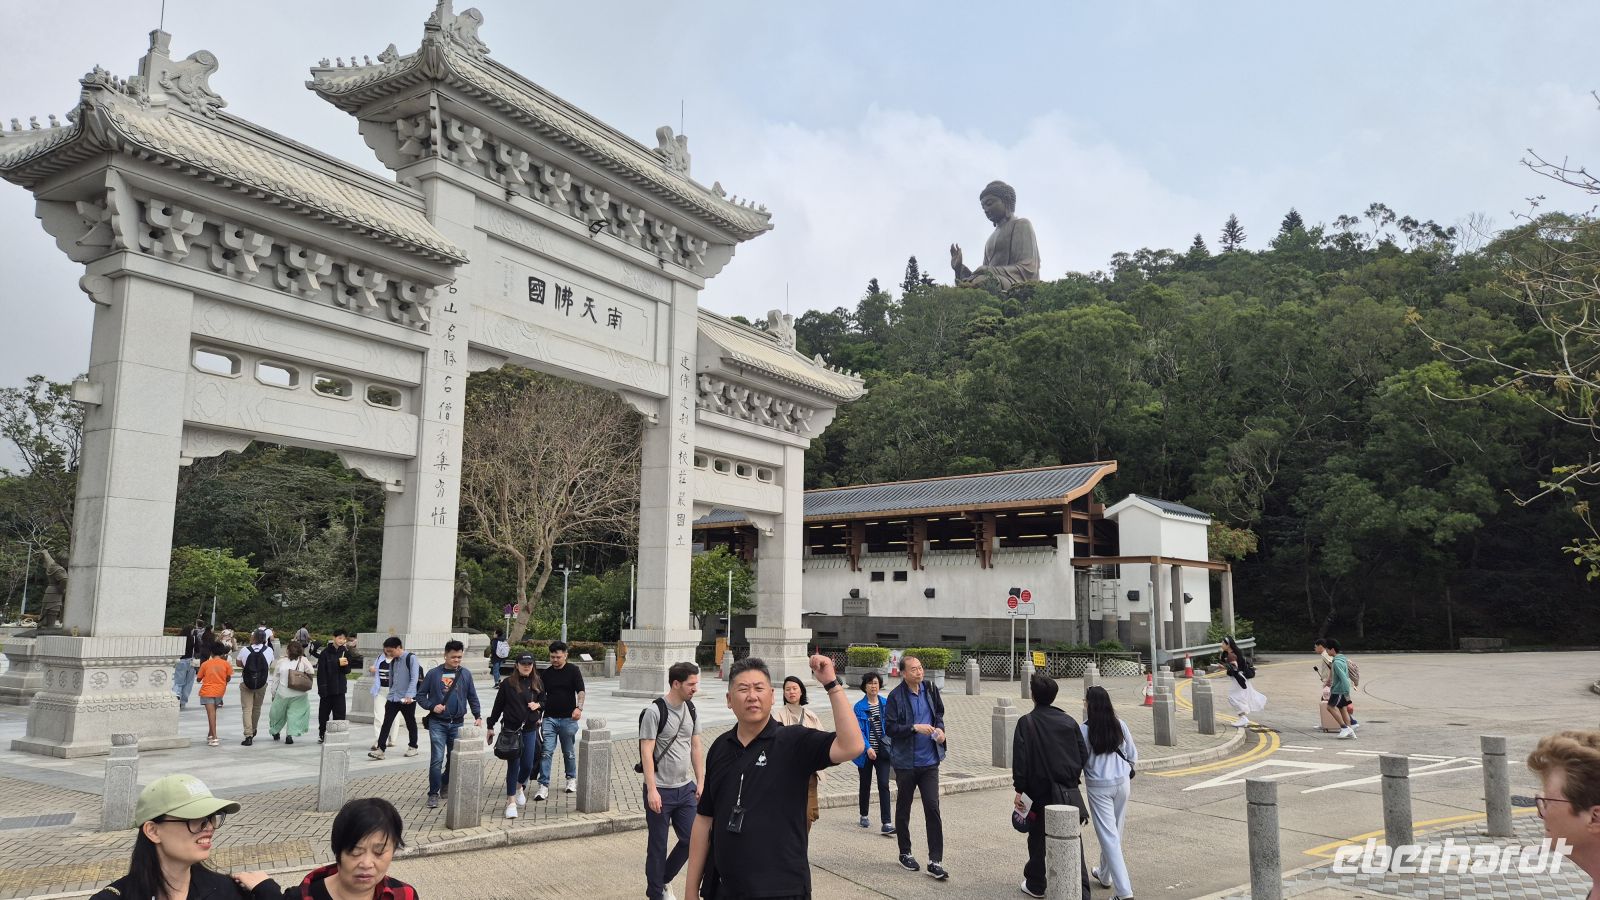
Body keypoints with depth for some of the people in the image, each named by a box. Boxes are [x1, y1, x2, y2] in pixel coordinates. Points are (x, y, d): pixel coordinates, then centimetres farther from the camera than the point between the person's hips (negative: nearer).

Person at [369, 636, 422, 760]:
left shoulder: (411, 658, -9)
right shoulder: (393, 661, 11)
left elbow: (414, 678, -15)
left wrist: (409, 695, -22)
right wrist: (390, 695, 20)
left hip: (408, 699, -6)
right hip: (393, 698, 6)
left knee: (410, 722, 7)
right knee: (386, 722, -3)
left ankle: (413, 747, 20)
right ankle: (380, 749, -4)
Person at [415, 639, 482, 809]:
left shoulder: (465, 674, 4)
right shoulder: (434, 674, -2)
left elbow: (472, 697, 11)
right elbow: (420, 695, 4)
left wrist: (478, 716, 1)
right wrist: (432, 706, -12)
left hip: (457, 724, 3)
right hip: (438, 723, -2)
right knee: (437, 759, -8)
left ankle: (445, 786, 30)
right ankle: (433, 794, 0)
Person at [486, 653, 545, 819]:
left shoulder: (537, 683, 4)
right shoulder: (507, 683, -5)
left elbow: (544, 702, 18)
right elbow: (498, 705, 2)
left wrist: (538, 705, -5)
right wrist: (491, 726, 4)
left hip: (530, 729, 3)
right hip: (511, 729, -3)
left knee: (528, 764, 4)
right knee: (513, 765, -1)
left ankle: (520, 787, 36)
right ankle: (511, 801, 9)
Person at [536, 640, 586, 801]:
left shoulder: (573, 670, -2)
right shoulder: (547, 673, 9)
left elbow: (581, 691, -9)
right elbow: (542, 695, 16)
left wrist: (579, 707, -25)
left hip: (568, 719, -2)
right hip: (549, 718, 2)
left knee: (568, 752, 10)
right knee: (546, 752, -6)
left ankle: (571, 779, 29)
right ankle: (544, 786, -4)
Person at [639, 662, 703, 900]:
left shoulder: (691, 711, 6)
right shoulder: (654, 711, -14)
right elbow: (646, 753, -16)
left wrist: (701, 783, 9)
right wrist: (652, 790, -20)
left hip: (685, 789, 6)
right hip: (661, 791, -6)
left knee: (691, 840, 8)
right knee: (658, 845, 6)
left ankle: (665, 879, 31)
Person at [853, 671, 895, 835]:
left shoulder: (886, 704, 3)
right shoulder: (859, 707, -5)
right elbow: (859, 730, -12)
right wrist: (867, 748, -23)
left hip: (882, 752, 1)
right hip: (866, 752, -1)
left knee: (884, 785, -8)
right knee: (865, 785, 13)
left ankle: (886, 823, -10)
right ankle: (864, 816, 33)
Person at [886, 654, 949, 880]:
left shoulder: (930, 690, 2)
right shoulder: (896, 696, -13)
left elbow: (939, 713, 17)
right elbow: (889, 727, -15)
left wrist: (939, 728, -2)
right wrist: (915, 728, -23)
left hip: (929, 760, 3)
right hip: (905, 762, -3)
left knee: (932, 809, -3)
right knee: (903, 809, 13)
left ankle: (935, 861, 2)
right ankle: (905, 854, 30)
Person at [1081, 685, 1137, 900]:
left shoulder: (1084, 729, -15)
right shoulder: (1120, 725, -4)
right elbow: (1133, 756, 3)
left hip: (1098, 787, -4)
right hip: (1122, 782, 4)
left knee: (1108, 836, -1)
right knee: (1115, 832, 20)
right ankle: (1105, 875, 39)